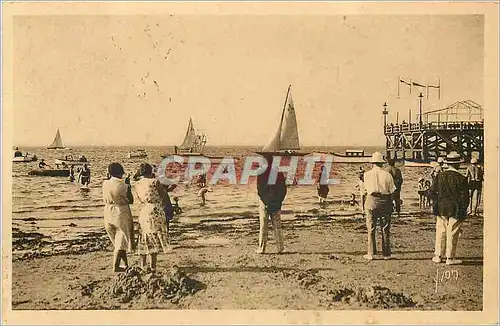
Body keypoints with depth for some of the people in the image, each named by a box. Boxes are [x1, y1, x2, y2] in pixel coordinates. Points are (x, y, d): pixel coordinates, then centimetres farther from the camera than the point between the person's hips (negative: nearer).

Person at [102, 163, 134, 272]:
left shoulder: (105, 184, -5)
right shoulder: (124, 186, -15)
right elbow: (131, 201, -4)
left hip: (108, 214, 5)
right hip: (121, 214, -5)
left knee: (118, 241, 18)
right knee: (121, 241, 5)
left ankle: (126, 264, 25)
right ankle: (116, 266, 1)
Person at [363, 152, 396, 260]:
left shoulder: (367, 174, -1)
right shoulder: (387, 175, -3)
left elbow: (367, 188, 9)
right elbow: (392, 191, -1)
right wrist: (390, 204, 10)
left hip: (372, 201, 0)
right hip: (385, 201, 0)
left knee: (371, 229, 6)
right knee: (385, 229, 9)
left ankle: (371, 253, 6)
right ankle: (386, 254, 14)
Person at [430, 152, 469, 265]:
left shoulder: (440, 176, -2)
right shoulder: (461, 179, -12)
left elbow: (433, 192, 3)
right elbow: (464, 197, -10)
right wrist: (463, 211, 0)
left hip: (441, 209, 3)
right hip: (456, 210, -3)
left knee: (440, 233, 12)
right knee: (452, 234, 4)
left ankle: (438, 256, 17)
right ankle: (450, 258, 10)